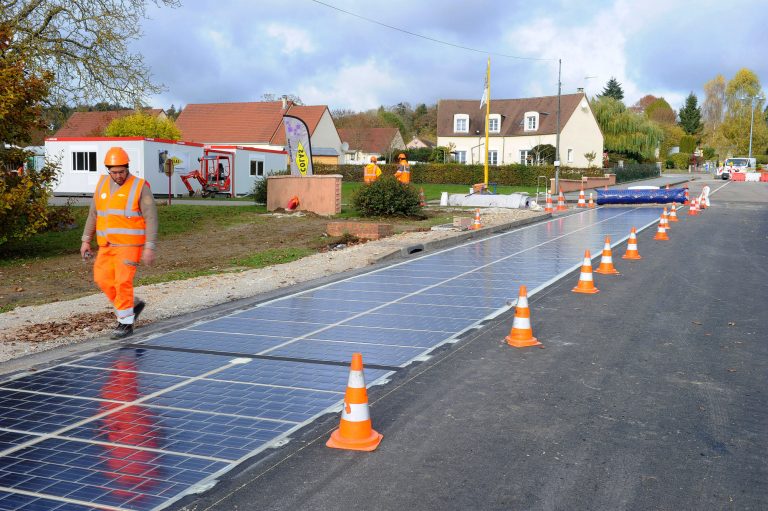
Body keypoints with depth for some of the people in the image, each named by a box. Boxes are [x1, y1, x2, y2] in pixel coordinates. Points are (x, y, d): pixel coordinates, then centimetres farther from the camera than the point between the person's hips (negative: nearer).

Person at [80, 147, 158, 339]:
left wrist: (150, 247, -16)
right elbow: (93, 214, 17)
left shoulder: (140, 187, -9)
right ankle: (132, 306, 26)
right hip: (107, 245, 6)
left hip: (128, 244, -6)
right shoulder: (102, 184, 8)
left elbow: (151, 219, -10)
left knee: (122, 281, -9)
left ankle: (126, 323, 4)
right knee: (102, 278, 8)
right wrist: (86, 240, 15)